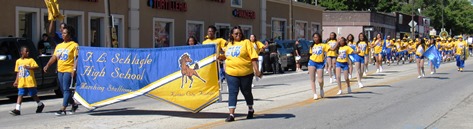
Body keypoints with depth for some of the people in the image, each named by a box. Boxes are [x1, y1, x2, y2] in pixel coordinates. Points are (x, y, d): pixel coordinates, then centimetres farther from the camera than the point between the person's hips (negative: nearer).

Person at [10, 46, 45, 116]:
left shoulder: (30, 60, -1)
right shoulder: (18, 61, 11)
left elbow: (36, 67, -10)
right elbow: (18, 72, 15)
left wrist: (29, 67, -25)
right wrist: (16, 81, 11)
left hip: (30, 82, -3)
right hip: (21, 83, 3)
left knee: (33, 94, 7)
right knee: (20, 95, -4)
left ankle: (40, 105, 28)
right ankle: (17, 109, -8)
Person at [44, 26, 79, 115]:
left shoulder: (74, 45, -4)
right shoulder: (59, 46, 17)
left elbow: (76, 58, -10)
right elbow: (54, 57, 16)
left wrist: (74, 69, -20)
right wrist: (47, 65, 4)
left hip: (68, 70, -7)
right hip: (60, 70, 7)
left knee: (66, 89, -10)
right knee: (63, 90, 11)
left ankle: (63, 109, -12)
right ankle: (74, 104, 27)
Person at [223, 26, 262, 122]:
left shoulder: (246, 42, -3)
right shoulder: (228, 44, 12)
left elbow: (253, 57, -9)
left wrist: (256, 70, -15)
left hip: (246, 73, -3)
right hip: (231, 73, 3)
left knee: (246, 92, 11)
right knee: (232, 92, -4)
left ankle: (251, 110, 34)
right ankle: (231, 114, -5)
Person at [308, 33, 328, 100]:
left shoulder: (323, 45, 4)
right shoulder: (312, 46, 14)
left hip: (320, 63, -3)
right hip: (312, 63, 3)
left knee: (320, 80, -8)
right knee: (312, 79, -3)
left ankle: (321, 89, 24)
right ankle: (315, 94, 4)